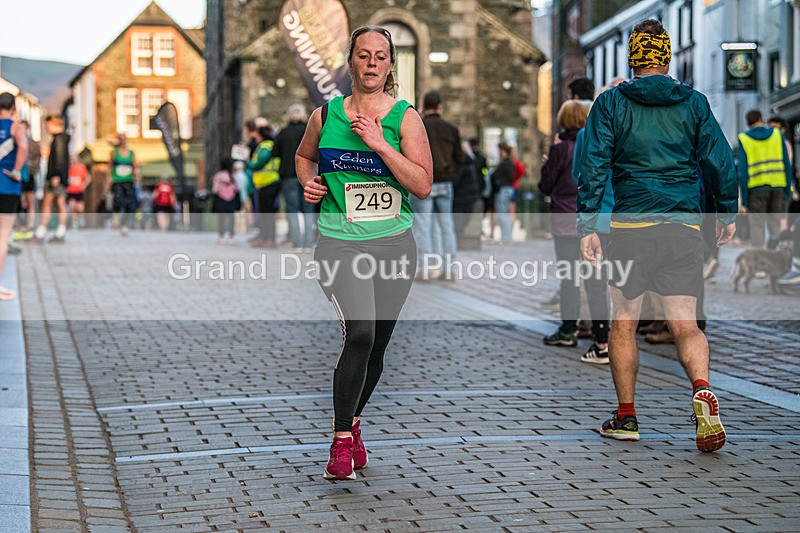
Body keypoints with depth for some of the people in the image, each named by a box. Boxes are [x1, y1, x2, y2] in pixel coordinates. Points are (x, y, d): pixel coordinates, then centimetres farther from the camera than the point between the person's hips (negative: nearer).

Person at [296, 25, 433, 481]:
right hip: (340, 242, -2)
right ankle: (341, 442, -14)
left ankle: (353, 423, 37)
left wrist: (379, 143, -16)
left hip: (395, 242, 2)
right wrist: (309, 182, 3)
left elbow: (423, 186, -8)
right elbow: (304, 155, 24)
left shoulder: (405, 117, 0)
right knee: (360, 333, -23)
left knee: (377, 345, 11)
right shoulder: (325, 115, 4)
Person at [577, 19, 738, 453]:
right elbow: (720, 162, 8)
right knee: (685, 325, 1)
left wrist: (586, 226, -4)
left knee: (623, 324, 12)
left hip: (630, 225, -1)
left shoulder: (610, 103, 1)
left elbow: (594, 167, -4)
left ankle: (626, 417, 19)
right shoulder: (694, 103, 6)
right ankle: (701, 391, -26)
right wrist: (728, 214, 19)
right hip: (684, 226, 1)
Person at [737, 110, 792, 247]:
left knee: (756, 227, 0)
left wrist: (744, 200, -4)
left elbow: (742, 171, -6)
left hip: (756, 189, -2)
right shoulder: (778, 135, 6)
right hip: (778, 188, 2)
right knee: (776, 227, 8)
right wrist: (787, 192, 8)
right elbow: (787, 165, 4)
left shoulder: (744, 139, 0)